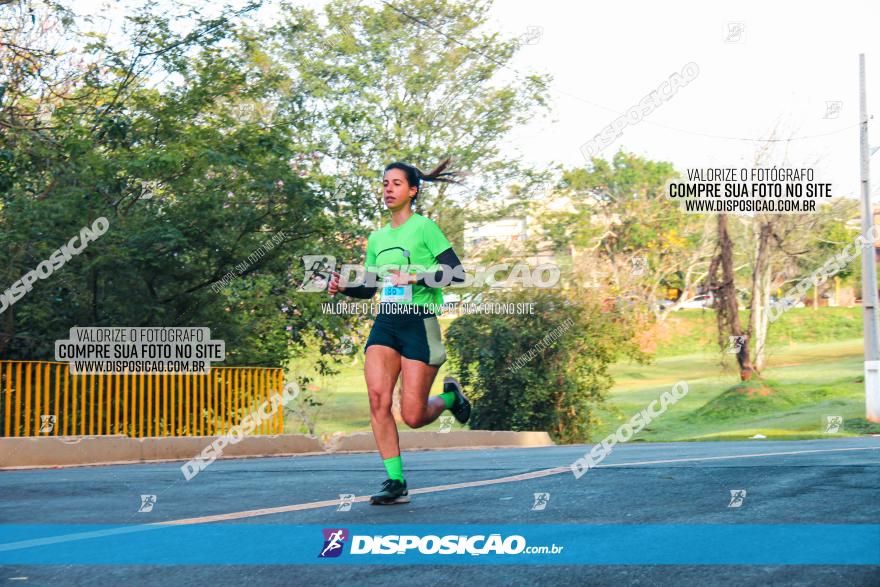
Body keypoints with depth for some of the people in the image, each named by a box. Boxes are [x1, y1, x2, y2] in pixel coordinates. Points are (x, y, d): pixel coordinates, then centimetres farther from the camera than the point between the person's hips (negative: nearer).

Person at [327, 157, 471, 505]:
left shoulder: (424, 226, -3)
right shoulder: (377, 237, 15)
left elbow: (456, 273, -8)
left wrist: (417, 278, -20)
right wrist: (343, 287, 3)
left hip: (419, 322, -5)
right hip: (385, 323, 6)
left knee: (413, 416, -8)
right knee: (378, 398, -14)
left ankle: (450, 397, 26)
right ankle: (395, 482, -6)